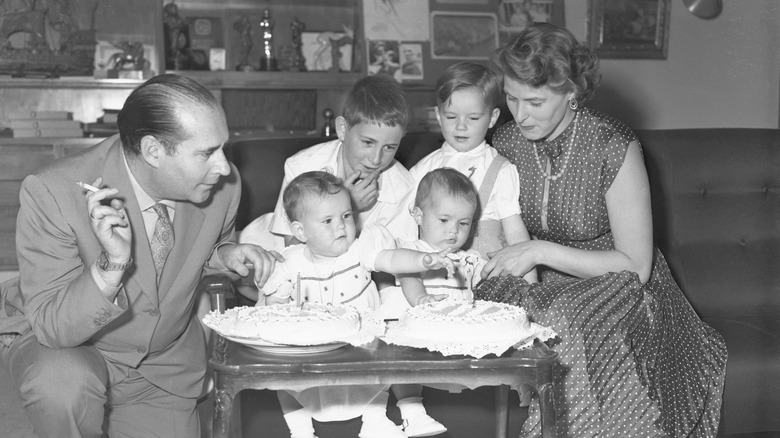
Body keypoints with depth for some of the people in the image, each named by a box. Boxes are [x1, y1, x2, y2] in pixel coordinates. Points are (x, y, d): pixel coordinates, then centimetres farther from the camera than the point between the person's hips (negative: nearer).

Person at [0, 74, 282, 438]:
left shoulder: (222, 186, -17)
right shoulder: (51, 193, -29)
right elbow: (51, 326, -27)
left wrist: (223, 254, -17)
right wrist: (112, 265, -44)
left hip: (166, 367, 4)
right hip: (60, 346, -4)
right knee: (63, 385, -35)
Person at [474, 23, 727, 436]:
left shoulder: (614, 147, -18)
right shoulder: (503, 144, -2)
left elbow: (635, 266, -17)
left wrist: (542, 251, -24)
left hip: (619, 295, -4)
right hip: (547, 292, 4)